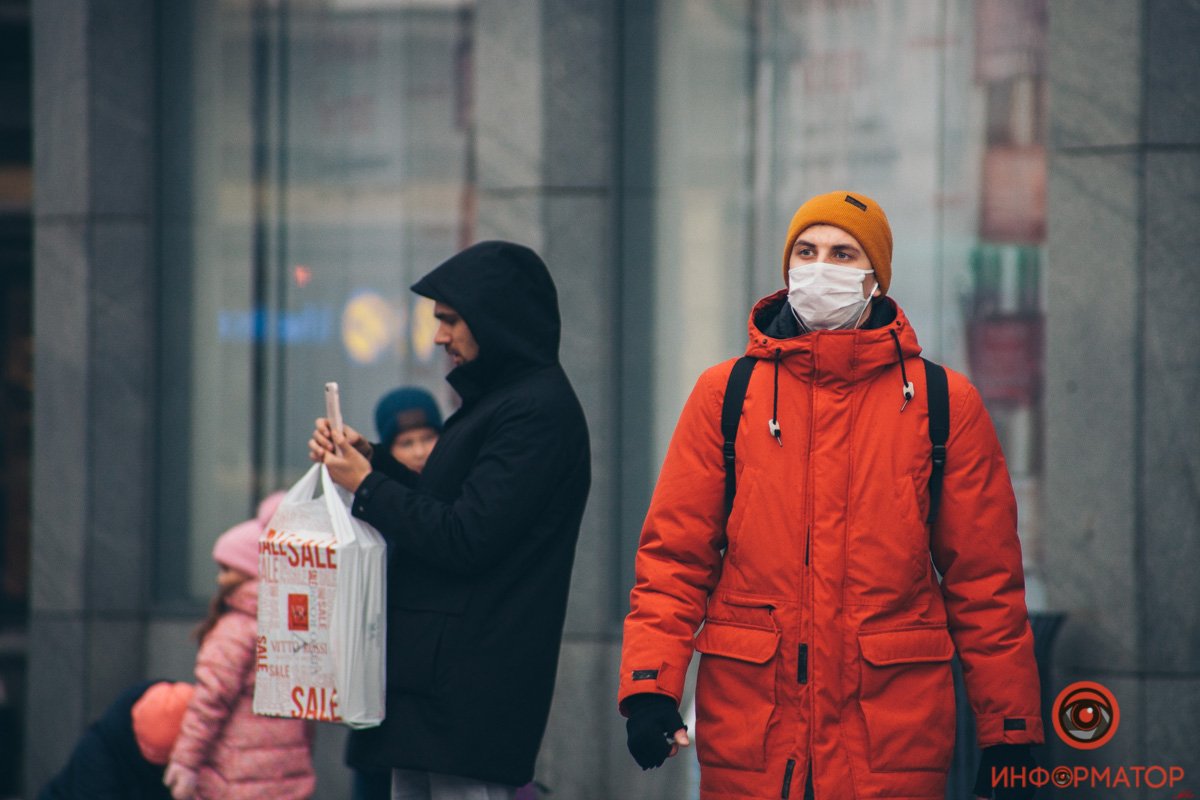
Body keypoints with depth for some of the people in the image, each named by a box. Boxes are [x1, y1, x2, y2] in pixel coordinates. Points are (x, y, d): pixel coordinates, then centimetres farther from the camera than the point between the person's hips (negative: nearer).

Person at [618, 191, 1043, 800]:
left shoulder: (944, 403, 6)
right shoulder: (726, 394, 8)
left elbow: (984, 580, 6)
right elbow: (674, 555, 5)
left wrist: (1008, 734, 3)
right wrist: (649, 686, -9)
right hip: (747, 737, 1)